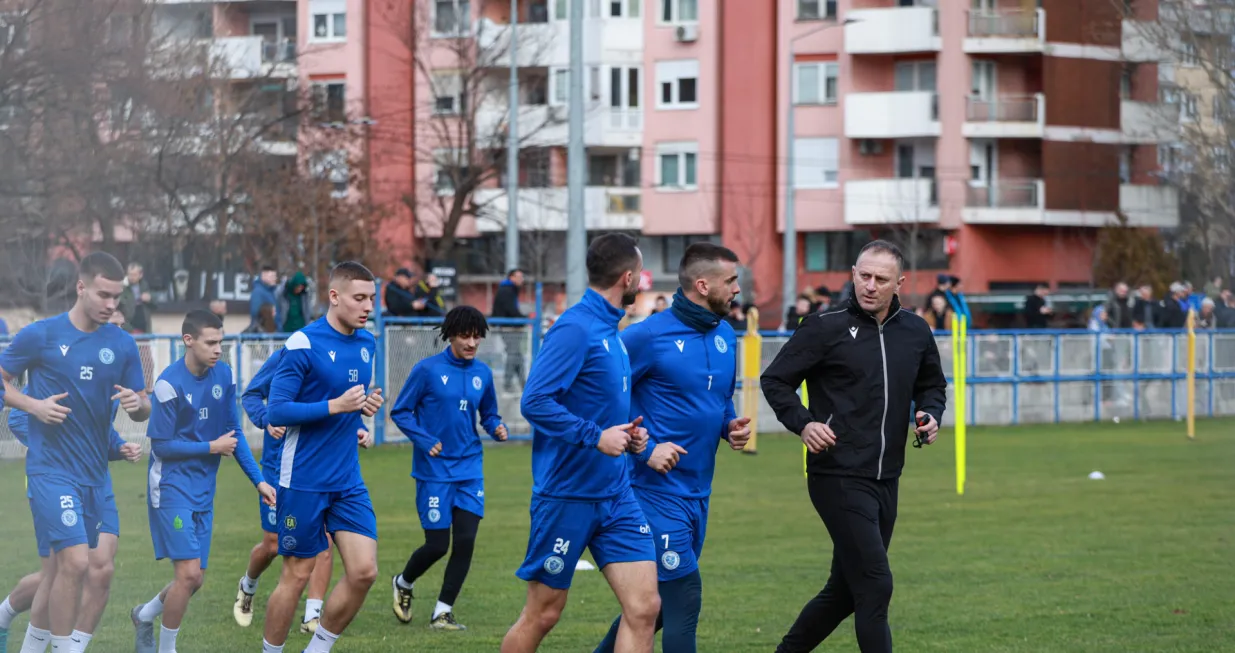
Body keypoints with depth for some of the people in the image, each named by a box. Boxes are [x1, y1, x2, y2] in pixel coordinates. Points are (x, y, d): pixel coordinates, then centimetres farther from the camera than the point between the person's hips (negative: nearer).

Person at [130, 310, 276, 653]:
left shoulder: (222, 374, 4)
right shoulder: (170, 383, -16)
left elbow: (234, 433, 11)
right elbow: (161, 445, -14)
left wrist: (258, 480, 6)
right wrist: (213, 447, -9)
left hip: (203, 492, 7)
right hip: (172, 487, -7)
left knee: (194, 580, 8)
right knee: (189, 573, -14)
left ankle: (144, 615, 35)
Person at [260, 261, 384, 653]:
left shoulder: (367, 344, 9)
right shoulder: (304, 344, -12)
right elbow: (276, 411, -14)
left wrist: (364, 408, 3)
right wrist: (335, 406, -22)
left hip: (348, 483, 6)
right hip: (304, 483, -6)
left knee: (364, 572, -5)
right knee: (297, 576, 1)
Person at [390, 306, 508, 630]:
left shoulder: (482, 373, 6)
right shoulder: (427, 369, -7)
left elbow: (489, 414, 17)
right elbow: (400, 412, -2)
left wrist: (497, 428, -6)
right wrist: (425, 441, -16)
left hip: (469, 470, 4)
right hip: (434, 471, -4)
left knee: (465, 540, -5)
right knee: (437, 545, -3)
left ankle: (443, 612, 8)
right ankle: (403, 583, 29)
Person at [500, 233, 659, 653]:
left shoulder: (610, 330, 12)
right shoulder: (575, 328, -15)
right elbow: (535, 402, -23)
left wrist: (626, 434, 6)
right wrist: (596, 436, -23)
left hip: (616, 495, 8)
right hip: (566, 496, -8)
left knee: (644, 607, -3)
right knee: (542, 615, 4)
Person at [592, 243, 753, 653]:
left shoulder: (725, 336, 10)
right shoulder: (649, 336, -13)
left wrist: (731, 426, 3)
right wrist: (646, 449, -16)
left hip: (699, 492, 8)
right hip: (658, 489, -8)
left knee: (659, 603, 15)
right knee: (684, 597, -9)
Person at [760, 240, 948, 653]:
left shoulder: (915, 332, 8)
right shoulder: (826, 328, -7)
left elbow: (932, 384, 25)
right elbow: (775, 380, 0)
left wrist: (932, 415, 4)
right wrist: (802, 422, -15)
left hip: (885, 480, 7)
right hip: (839, 477, -6)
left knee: (846, 591, 14)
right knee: (875, 587, -12)